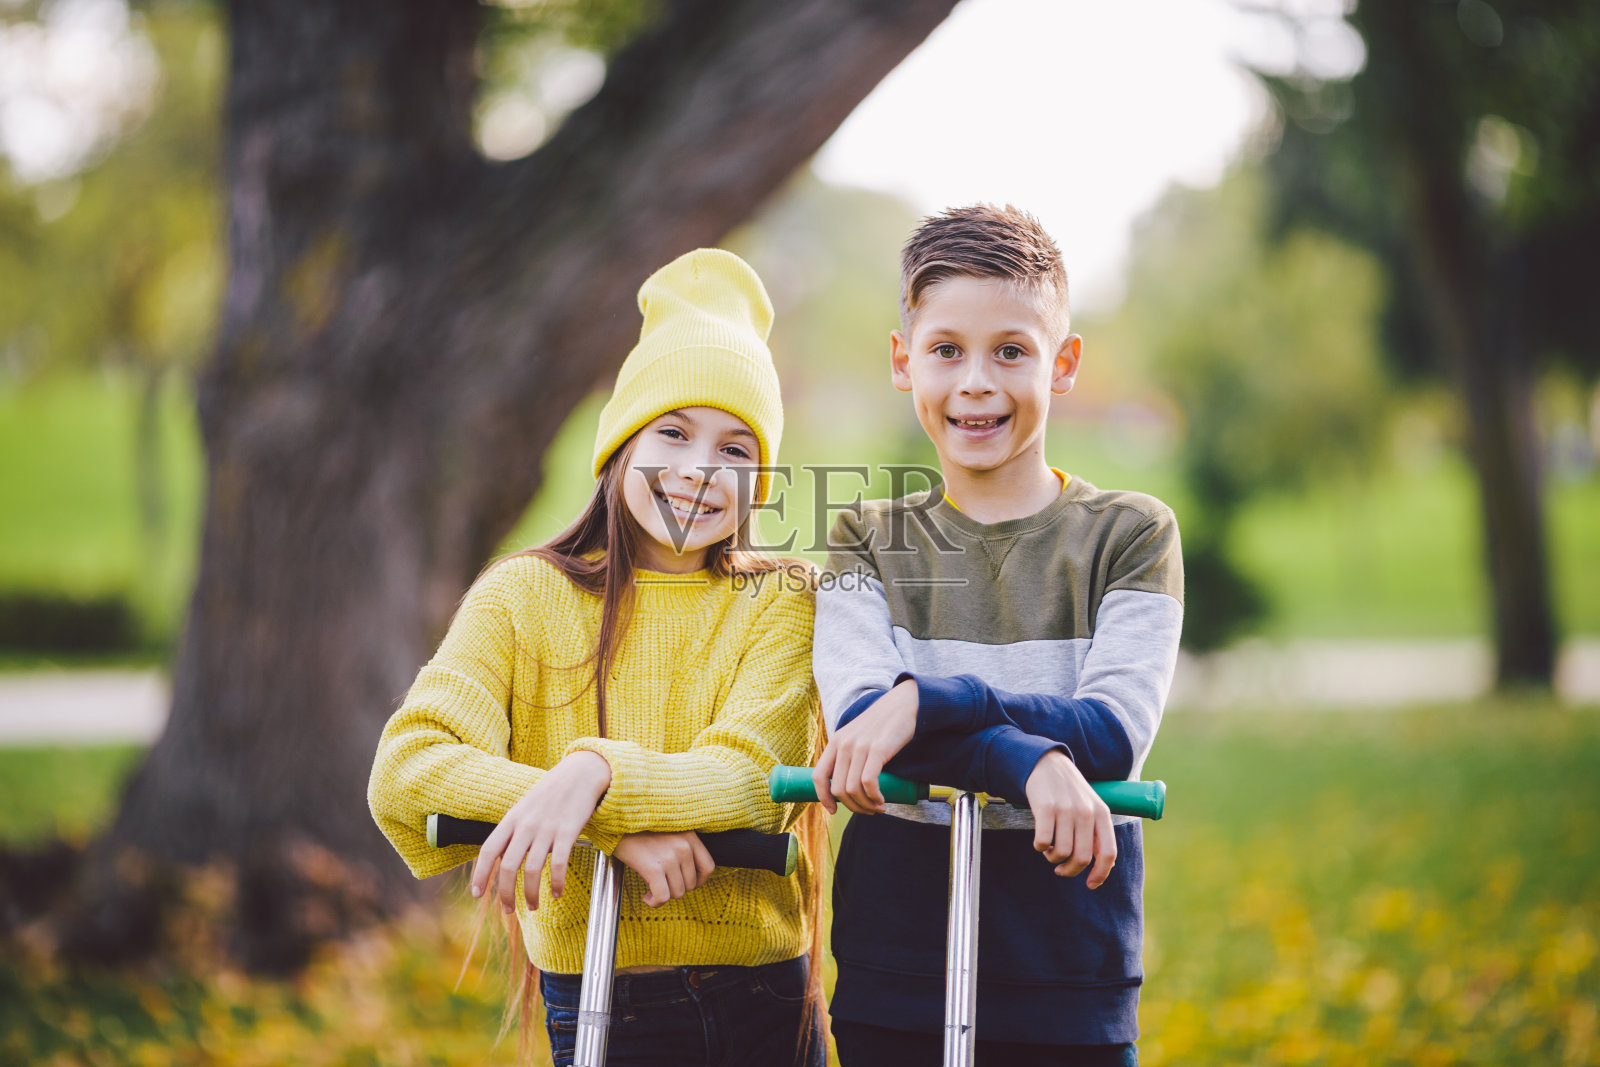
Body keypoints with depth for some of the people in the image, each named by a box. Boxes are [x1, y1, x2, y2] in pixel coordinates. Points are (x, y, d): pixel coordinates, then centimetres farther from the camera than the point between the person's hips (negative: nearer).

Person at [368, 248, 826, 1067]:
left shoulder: (779, 603, 1)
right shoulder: (527, 595, -1)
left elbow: (751, 779, -14)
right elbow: (406, 770, -14)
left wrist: (595, 772, -34)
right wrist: (617, 829, -25)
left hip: (766, 999, 1)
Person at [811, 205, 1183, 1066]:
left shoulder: (1130, 534, 3)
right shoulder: (867, 541, 8)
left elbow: (1116, 729, -10)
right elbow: (856, 717, -9)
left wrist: (925, 703, -23)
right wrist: (1029, 761, -25)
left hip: (1071, 975, -1)